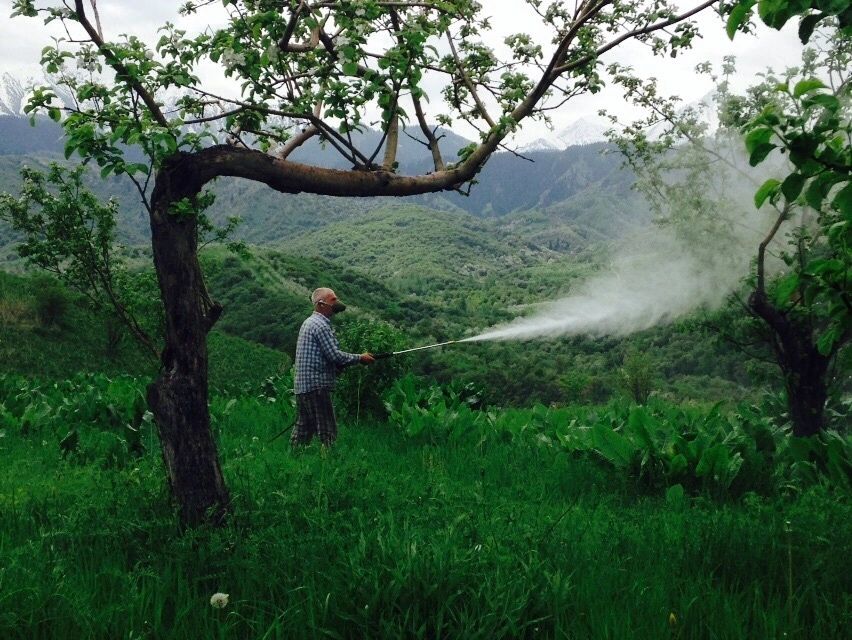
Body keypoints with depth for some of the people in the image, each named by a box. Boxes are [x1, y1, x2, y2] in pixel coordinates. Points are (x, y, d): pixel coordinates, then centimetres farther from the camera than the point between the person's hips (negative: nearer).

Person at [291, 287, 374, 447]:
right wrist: (360, 358, -6)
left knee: (303, 428, 12)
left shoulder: (309, 322, 19)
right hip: (316, 386, -10)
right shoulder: (320, 325, -13)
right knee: (327, 430, -8)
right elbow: (334, 355, -17)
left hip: (302, 386, 10)